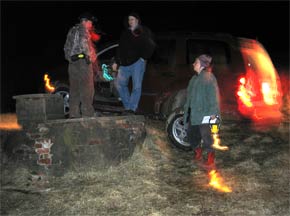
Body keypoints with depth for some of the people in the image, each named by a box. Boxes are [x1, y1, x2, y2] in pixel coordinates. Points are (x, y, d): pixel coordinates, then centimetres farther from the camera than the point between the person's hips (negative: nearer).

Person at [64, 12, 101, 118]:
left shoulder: (71, 30, 21)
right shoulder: (83, 29, -5)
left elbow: (66, 47, 21)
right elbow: (83, 44, -20)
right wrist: (91, 56, -11)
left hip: (72, 62, 9)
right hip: (83, 61, -8)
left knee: (74, 89, 9)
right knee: (86, 89, -7)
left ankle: (74, 114, 9)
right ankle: (87, 113, -9)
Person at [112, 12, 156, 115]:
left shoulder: (144, 32, 3)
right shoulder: (125, 33, 17)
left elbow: (151, 46, -2)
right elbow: (121, 48, 20)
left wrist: (144, 58, -15)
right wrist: (116, 62, 16)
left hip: (138, 62, -5)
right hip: (125, 63, 5)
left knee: (137, 86, -8)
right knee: (120, 84, 1)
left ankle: (132, 108, -6)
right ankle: (127, 106, 10)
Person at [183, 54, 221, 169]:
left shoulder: (209, 77, -14)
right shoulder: (195, 78, 14)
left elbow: (213, 95, -18)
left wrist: (213, 112, -22)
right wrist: (187, 108, 22)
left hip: (204, 113, -9)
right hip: (193, 113, 9)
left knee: (206, 136, -4)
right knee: (191, 134, 15)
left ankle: (210, 160, 6)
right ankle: (198, 155, 32)